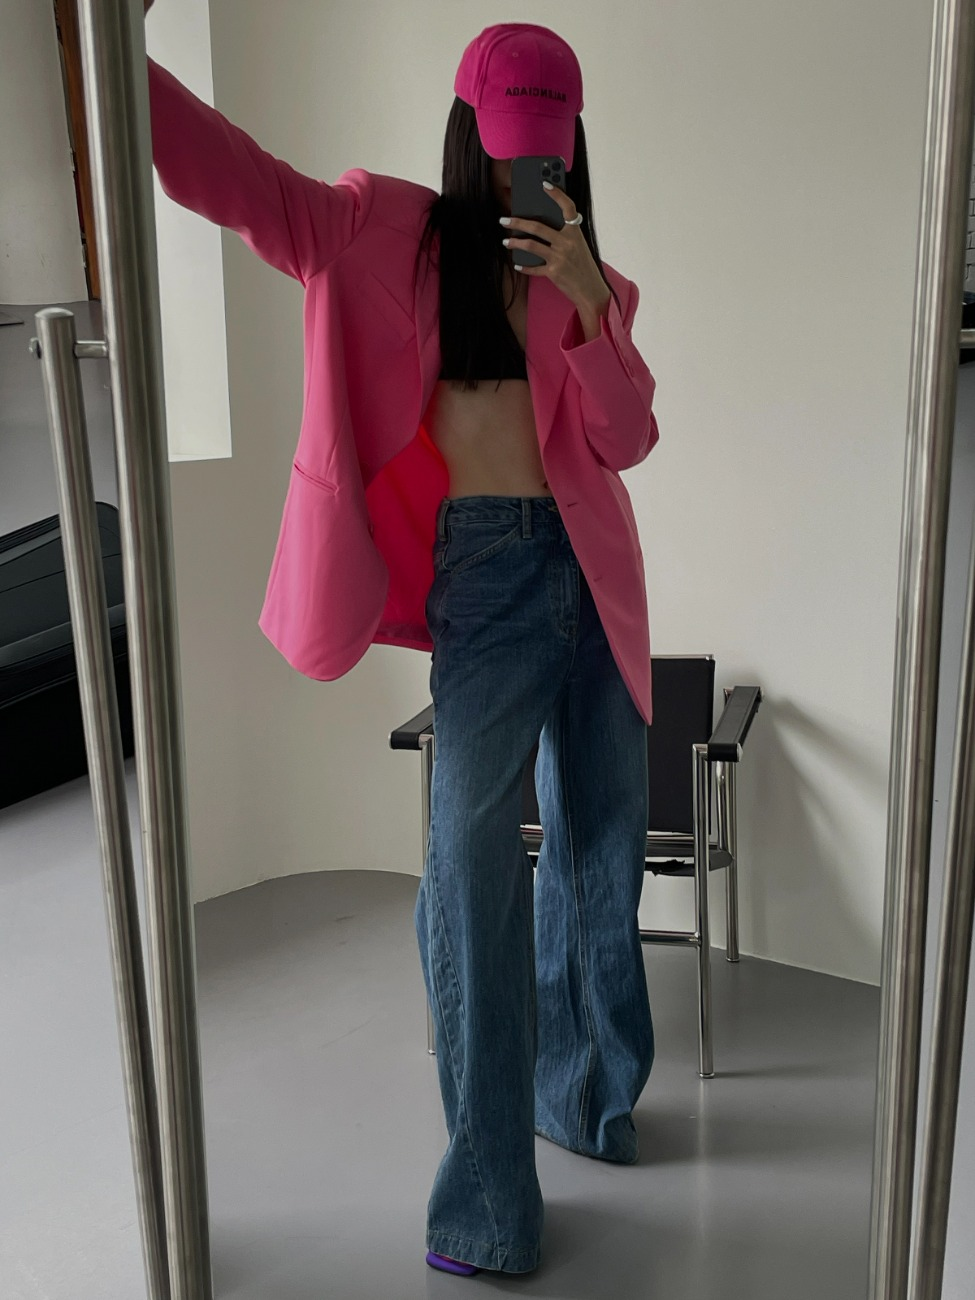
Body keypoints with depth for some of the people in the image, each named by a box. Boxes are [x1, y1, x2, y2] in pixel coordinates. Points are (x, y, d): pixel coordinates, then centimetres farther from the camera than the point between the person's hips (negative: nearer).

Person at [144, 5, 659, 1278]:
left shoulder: (587, 276, 11)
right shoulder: (388, 230, 3)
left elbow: (629, 438, 0)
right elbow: (232, 176, -8)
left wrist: (589, 301, -15)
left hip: (594, 576, 5)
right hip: (484, 573, -4)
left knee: (602, 848, 14)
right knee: (475, 864, -2)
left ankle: (583, 1092, 37)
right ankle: (488, 1197, 12)